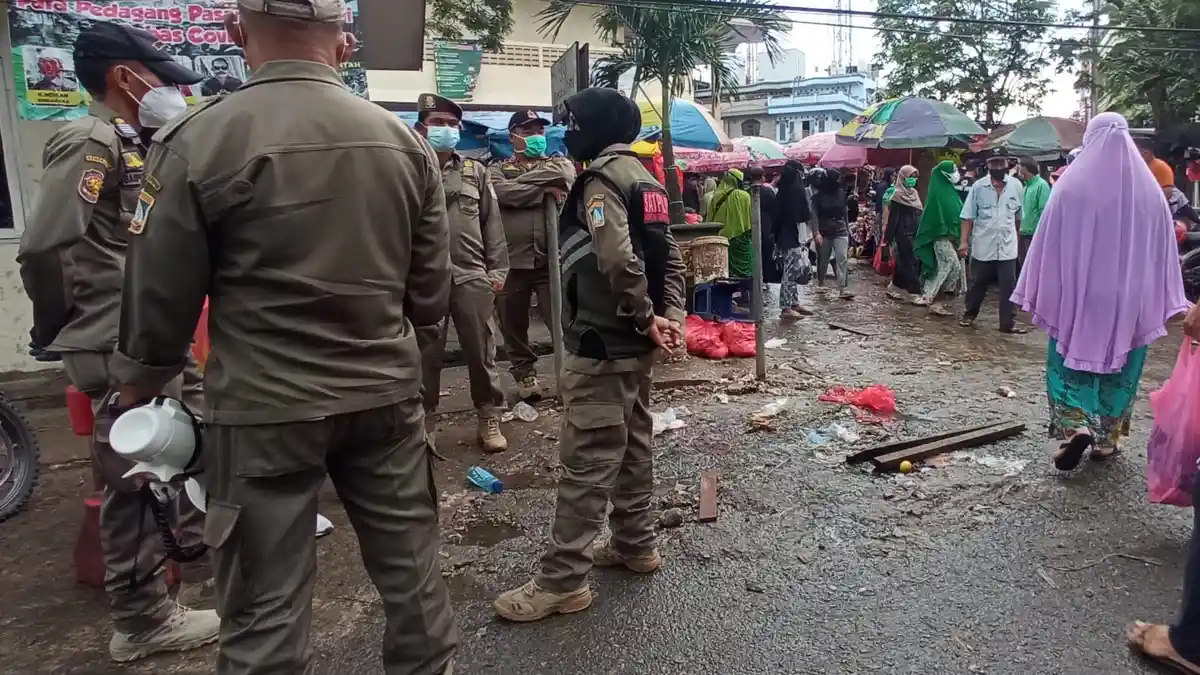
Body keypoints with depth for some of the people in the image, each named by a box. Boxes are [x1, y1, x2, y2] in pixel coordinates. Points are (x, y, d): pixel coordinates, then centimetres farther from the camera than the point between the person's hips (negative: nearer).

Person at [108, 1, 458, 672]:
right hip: (386, 395, 4)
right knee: (412, 572, 16)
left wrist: (140, 384, 16)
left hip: (264, 407, -3)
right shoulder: (406, 141, 0)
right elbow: (431, 294, 5)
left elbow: (161, 296, -3)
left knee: (268, 605, 10)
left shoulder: (200, 142, -10)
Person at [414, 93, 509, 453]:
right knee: (426, 355, 5)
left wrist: (497, 270, 3)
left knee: (481, 351, 7)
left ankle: (489, 419, 20)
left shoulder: (475, 172, 12)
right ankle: (424, 423, 18)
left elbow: (492, 224, 10)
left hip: (472, 276, 2)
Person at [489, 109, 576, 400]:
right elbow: (504, 193, -14)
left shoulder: (560, 164, 12)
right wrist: (544, 189, -11)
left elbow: (561, 177, -14)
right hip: (512, 261, 1)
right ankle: (524, 373, 27)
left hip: (552, 259, 0)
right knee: (514, 325, 10)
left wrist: (520, 181, -7)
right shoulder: (497, 170, 10)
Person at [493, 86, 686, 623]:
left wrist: (645, 319, -17)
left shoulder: (602, 178, -14)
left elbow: (618, 261, -28)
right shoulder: (643, 177, 15)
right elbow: (669, 257, 13)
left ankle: (562, 581, 3)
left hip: (603, 343, -10)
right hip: (634, 343, 10)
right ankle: (636, 545, 32)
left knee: (587, 461, -5)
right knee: (632, 444, 18)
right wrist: (670, 317, 4)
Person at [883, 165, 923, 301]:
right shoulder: (898, 195, -8)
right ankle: (914, 292, -8)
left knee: (903, 263, 10)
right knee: (910, 263, -8)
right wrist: (888, 239, -14)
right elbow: (892, 218, -11)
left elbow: (919, 214, 17)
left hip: (915, 234, 7)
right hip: (904, 235, -7)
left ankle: (896, 288, 18)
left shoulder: (914, 193, 14)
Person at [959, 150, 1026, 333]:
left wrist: (1015, 236, 14)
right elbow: (968, 216, -3)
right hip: (982, 245, -1)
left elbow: (1019, 215, 10)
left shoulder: (1016, 186, 0)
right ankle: (969, 315, 28)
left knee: (1008, 286, 2)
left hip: (1007, 246, 1)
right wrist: (964, 241, -8)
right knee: (977, 284, 11)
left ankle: (1008, 322, 8)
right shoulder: (978, 186, -3)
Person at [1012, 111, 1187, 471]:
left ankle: (1075, 427, -11)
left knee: (1070, 359, 9)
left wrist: (1042, 293, -2)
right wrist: (1159, 300, 9)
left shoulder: (1072, 182, -8)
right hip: (1129, 296, 3)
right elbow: (1161, 249, 3)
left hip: (1077, 292, -2)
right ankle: (1107, 438, 21)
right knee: (1119, 364, 15)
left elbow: (1050, 243, -9)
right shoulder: (1148, 188, 1)